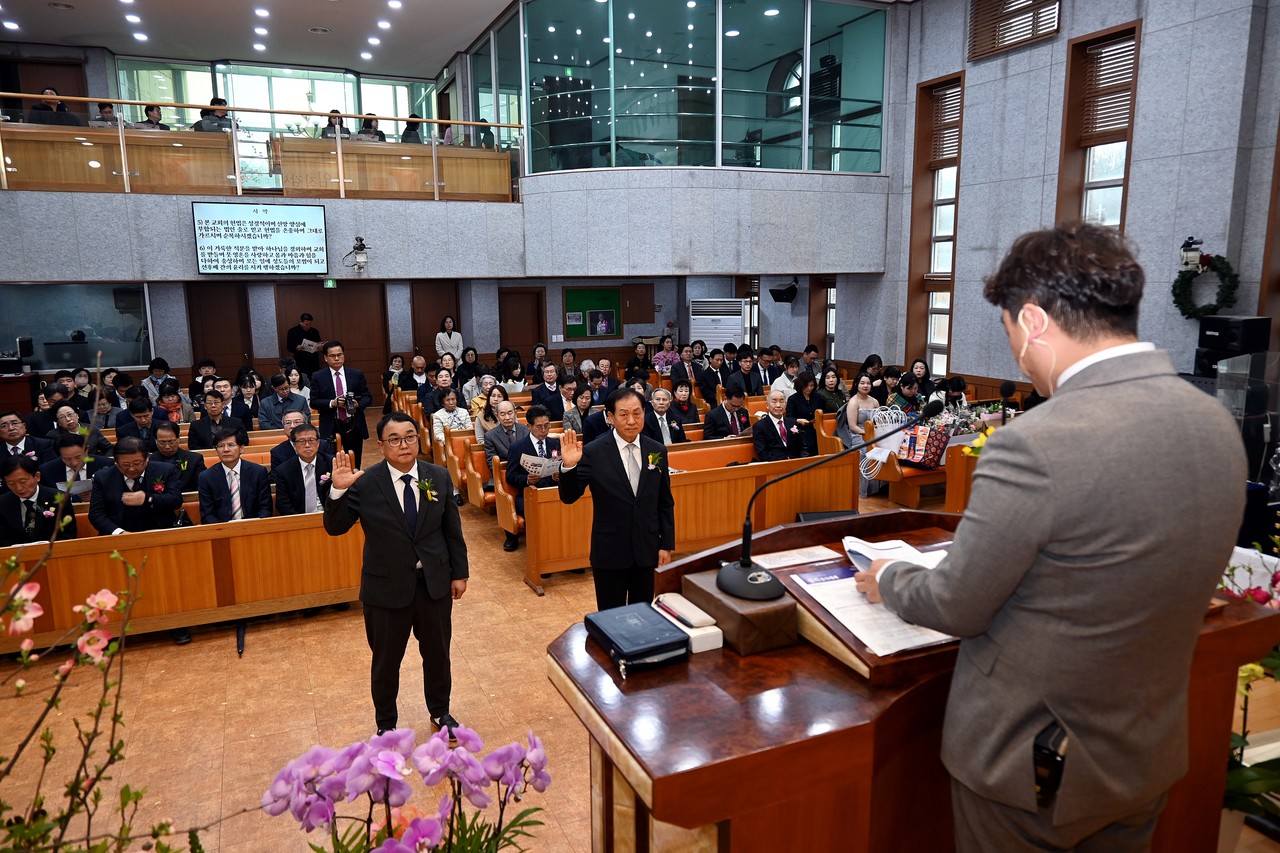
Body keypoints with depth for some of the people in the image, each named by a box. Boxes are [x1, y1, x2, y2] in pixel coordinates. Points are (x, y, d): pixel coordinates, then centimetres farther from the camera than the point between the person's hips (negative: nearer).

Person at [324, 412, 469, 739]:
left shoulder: (439, 477, -4)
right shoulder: (364, 483, -13)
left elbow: (453, 529, 3)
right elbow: (334, 528, -14)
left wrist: (459, 573, 5)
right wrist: (338, 490, -30)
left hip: (434, 584, 2)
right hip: (387, 588, -2)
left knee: (438, 653, 19)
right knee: (385, 661, 15)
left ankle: (440, 711, 44)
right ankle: (386, 723, 39)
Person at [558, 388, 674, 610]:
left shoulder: (657, 451, 0)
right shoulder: (593, 452, -12)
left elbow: (665, 502, 6)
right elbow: (569, 497, -12)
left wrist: (667, 544, 4)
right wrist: (569, 466, -30)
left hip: (647, 550, 3)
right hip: (609, 552, -3)